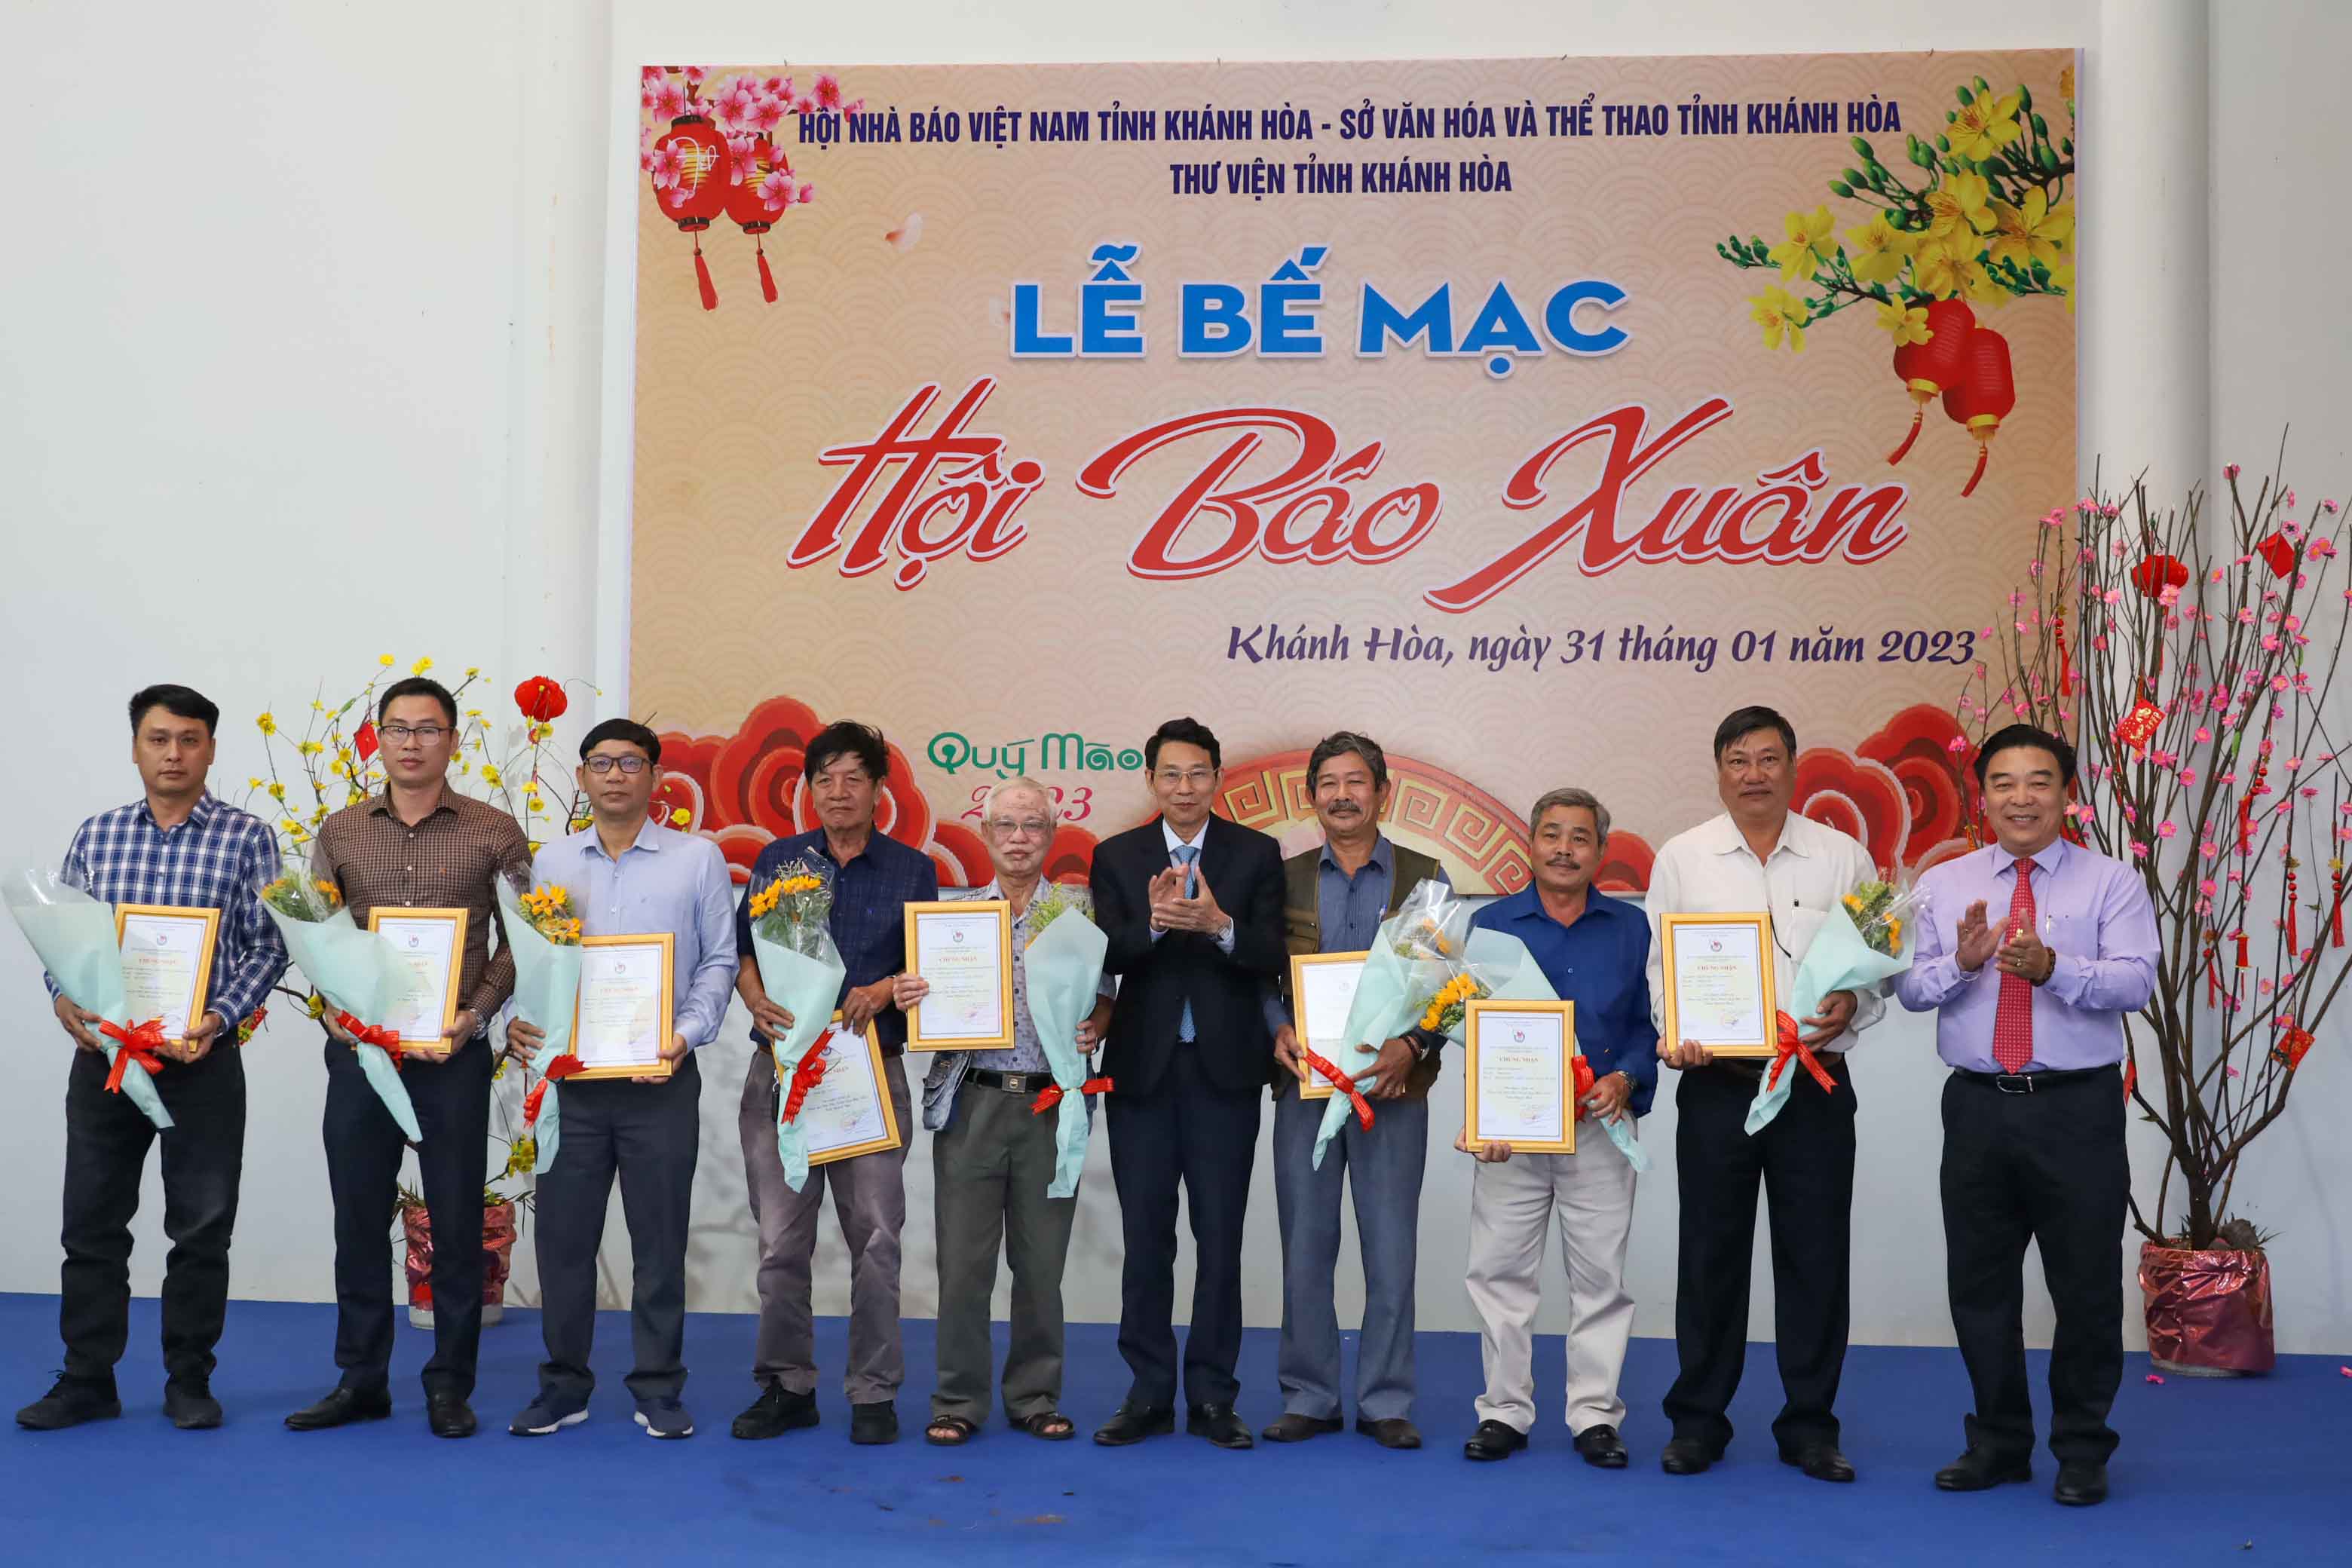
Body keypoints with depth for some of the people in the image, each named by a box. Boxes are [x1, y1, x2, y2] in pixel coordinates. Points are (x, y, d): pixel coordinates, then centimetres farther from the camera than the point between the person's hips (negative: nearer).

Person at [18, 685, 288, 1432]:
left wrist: (218, 1019, -16)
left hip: (202, 1058, -3)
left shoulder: (247, 838, -1)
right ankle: (86, 1382, 20)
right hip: (102, 1053, 3)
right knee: (92, 1223, 8)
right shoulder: (95, 836, 8)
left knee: (201, 1228, 5)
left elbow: (267, 948, -3)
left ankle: (189, 1383, 18)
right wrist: (63, 997, -8)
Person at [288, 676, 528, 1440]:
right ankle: (361, 1380, 22)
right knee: (359, 1219, 9)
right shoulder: (339, 833, 9)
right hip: (359, 1049, 2)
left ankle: (450, 1384, 16)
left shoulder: (495, 833, 1)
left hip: (454, 1056, -2)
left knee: (456, 1221, 3)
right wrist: (332, 1005, -5)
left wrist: (475, 1014, -10)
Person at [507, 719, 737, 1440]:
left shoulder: (698, 859, 3)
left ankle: (658, 1389, 15)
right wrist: (517, 1021, -7)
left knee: (660, 1238, 4)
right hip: (568, 1075, 2)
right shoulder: (552, 862, 11)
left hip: (660, 1077, -2)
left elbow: (719, 961, 3)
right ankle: (564, 1386, 20)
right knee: (563, 1236, 6)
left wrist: (687, 1033, -11)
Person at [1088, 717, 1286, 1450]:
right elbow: (1106, 957, -7)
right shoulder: (1116, 857, 4)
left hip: (1224, 1068, -1)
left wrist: (1219, 925, -25)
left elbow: (1273, 958, -7)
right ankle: (1149, 1395, 18)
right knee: (1145, 1238, 8)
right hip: (1142, 1068, 1)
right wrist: (1153, 923, -26)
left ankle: (1212, 1397, 15)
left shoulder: (1256, 854, 2)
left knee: (1220, 1238, 5)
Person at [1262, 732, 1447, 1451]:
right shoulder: (1285, 879, 8)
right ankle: (1308, 1398, 18)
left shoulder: (1425, 877, 4)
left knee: (1391, 1251, 3)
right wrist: (1278, 1030, -12)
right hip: (1304, 1085, 1)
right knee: (1305, 1250, 6)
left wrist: (1411, 1045, -15)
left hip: (1393, 1087, -1)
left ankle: (1385, 1402, 15)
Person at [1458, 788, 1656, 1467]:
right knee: (1501, 1271, 3)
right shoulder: (1490, 924, 6)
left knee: (1601, 1274, 3)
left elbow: (1649, 1022, 6)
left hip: (1599, 1126, 0)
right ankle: (1504, 1411, 14)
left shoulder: (1631, 928, 7)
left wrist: (1625, 1079, -13)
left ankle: (1595, 1416, 14)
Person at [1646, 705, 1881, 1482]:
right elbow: (1658, 965, 6)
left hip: (1817, 1085, 1)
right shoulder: (1682, 858, 6)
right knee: (1711, 1255, 6)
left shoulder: (1842, 858, 7)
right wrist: (1673, 1033, -12)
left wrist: (1851, 1004, -13)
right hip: (1717, 1084, 0)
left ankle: (1809, 1426, 18)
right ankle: (1698, 1421, 17)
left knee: (1815, 1257, 5)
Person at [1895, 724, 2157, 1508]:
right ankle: (1998, 1443, 26)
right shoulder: (1943, 884, 9)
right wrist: (1962, 960, -19)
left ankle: (2083, 1451, 22)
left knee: (2087, 1285, 5)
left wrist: (2052, 968, -30)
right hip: (1979, 1109, 3)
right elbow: (1909, 987, 0)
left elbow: (2135, 980, -13)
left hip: (2079, 1111, -2)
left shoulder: (2112, 883, 1)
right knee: (1979, 1283, 10)